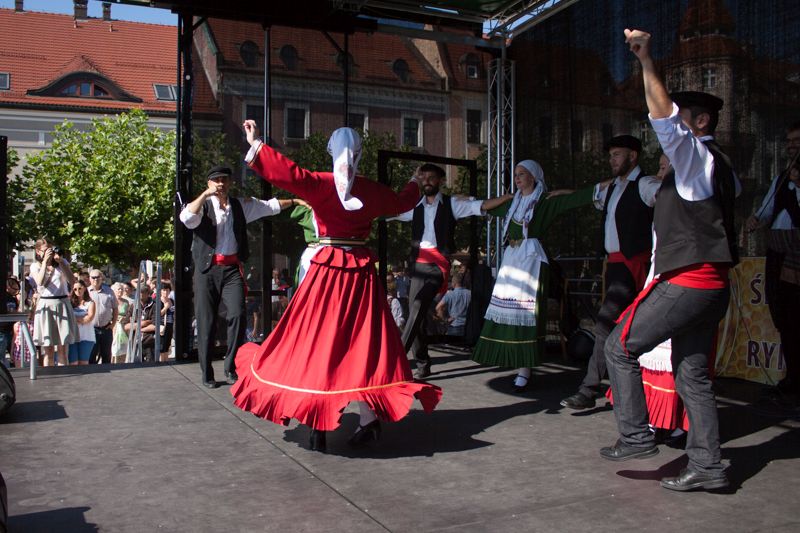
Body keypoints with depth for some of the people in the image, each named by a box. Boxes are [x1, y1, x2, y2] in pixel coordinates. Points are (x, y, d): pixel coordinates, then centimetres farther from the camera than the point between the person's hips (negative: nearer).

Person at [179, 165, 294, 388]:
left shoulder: (241, 205, 15)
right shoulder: (203, 205, 6)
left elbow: (270, 206, 20)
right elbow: (186, 218, -15)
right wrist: (206, 194, -18)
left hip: (232, 269, 2)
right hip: (207, 270, -1)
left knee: (237, 315, -13)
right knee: (206, 322, 1)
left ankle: (230, 368, 2)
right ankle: (207, 373, 13)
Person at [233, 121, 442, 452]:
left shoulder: (320, 184, -6)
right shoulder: (372, 190, 5)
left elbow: (288, 173, -18)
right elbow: (402, 202, 22)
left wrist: (256, 145, -10)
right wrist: (414, 185, 43)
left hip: (327, 270, -2)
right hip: (362, 272, 3)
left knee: (318, 341, 3)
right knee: (363, 343, 9)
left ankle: (318, 425, 3)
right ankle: (369, 419, 10)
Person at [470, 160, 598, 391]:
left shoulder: (546, 201, -1)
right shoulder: (513, 202, 18)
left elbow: (574, 199, -11)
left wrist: (601, 186, -21)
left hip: (531, 258, -6)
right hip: (511, 257, 6)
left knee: (525, 310, -10)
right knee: (509, 310, 1)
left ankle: (524, 371, -6)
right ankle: (520, 367, 8)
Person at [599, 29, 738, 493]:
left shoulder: (696, 155, -10)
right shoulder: (719, 165, 20)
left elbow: (664, 115, -26)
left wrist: (647, 61, -31)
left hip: (686, 283, -10)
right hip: (713, 285, 10)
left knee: (620, 346, 0)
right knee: (693, 372, 12)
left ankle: (636, 436, 2)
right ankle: (707, 467, 15)